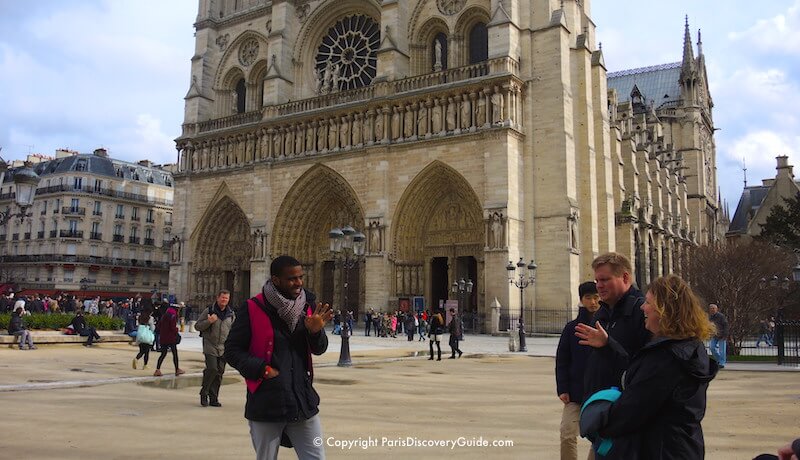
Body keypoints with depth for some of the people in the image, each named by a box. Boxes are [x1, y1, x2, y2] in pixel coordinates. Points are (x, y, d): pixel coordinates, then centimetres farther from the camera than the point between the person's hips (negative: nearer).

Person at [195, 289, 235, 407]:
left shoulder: (231, 314, 11)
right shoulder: (209, 311, 0)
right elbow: (197, 326, 1)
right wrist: (208, 321, -16)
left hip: (224, 348, 4)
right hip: (210, 346, -4)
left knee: (219, 372, 3)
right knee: (212, 369, -16)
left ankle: (213, 398, 12)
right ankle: (204, 393, 3)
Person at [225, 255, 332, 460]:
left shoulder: (305, 306, 4)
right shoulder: (253, 309, -9)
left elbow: (318, 350, 8)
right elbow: (232, 351, -5)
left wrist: (315, 330, -13)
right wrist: (263, 370, -16)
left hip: (303, 402, 3)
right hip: (266, 404, -3)